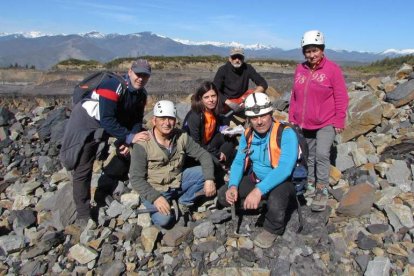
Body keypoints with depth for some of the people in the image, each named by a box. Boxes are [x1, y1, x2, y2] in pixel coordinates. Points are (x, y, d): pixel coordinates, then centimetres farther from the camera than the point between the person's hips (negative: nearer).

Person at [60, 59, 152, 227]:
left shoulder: (141, 94, -5)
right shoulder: (113, 86, -28)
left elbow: (136, 120, -3)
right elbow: (107, 120, -34)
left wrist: (128, 141, -17)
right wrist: (129, 137, -35)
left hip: (113, 123, 7)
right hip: (86, 123, -7)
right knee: (83, 169, -8)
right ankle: (83, 215, 6)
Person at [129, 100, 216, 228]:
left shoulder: (181, 136, -9)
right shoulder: (143, 144, -20)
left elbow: (203, 154, -6)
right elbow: (136, 178, -19)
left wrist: (209, 179, -22)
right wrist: (155, 197, -32)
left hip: (178, 181, 4)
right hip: (155, 189, -4)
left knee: (205, 172, -14)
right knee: (164, 219, -27)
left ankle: (184, 202, 3)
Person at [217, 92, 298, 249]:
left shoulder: (286, 134, -23)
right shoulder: (247, 135, -3)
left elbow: (285, 168, -33)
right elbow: (238, 162, -1)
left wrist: (259, 190, -42)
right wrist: (233, 186, -20)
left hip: (283, 181, -6)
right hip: (256, 179, 6)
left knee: (275, 200, -39)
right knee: (224, 196, -9)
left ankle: (273, 229, -3)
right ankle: (264, 206, 8)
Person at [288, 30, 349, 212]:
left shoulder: (332, 69, -9)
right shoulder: (300, 69, 4)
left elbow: (341, 98, -7)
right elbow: (294, 96, 9)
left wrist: (339, 121, -10)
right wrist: (292, 118, 9)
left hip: (326, 123, -5)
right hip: (304, 123, 5)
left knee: (322, 155, -12)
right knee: (309, 155, 16)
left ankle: (322, 190, 3)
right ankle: (310, 184, 34)